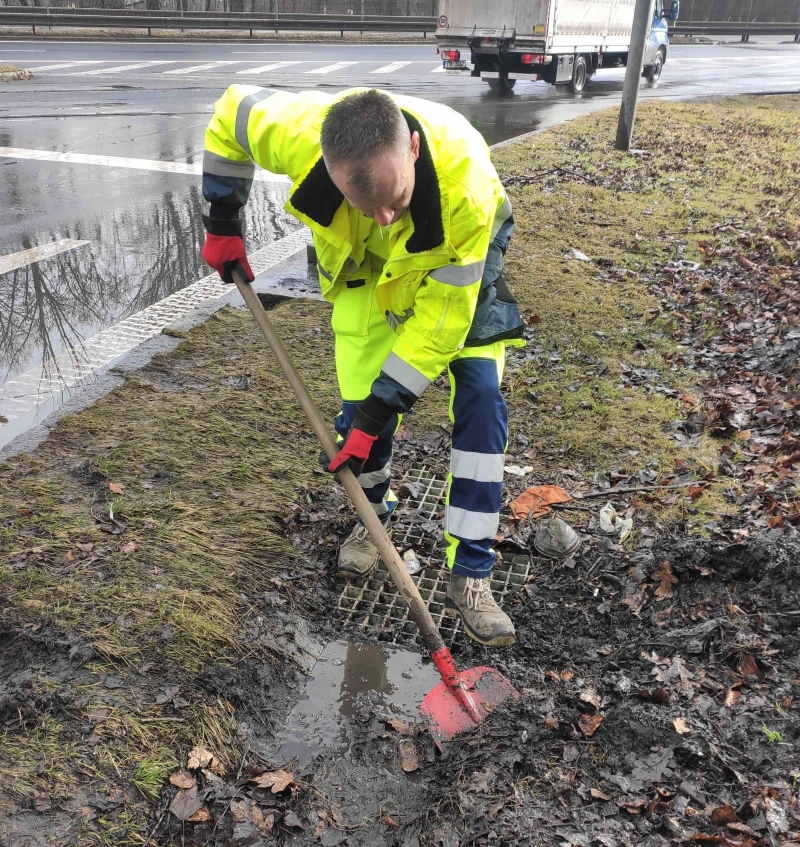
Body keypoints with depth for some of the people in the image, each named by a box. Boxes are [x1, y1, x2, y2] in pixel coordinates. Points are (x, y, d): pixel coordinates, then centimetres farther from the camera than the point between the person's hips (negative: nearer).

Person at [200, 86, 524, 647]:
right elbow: (232, 112, -11)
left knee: (481, 397, -16)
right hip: (366, 263, 2)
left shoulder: (466, 178, -42)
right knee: (361, 401, -7)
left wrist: (380, 409, -31)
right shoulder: (300, 133, -36)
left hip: (458, 261, -1)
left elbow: (442, 312, -34)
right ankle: (373, 516, 26)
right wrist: (223, 223, -7)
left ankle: (470, 577, -6)